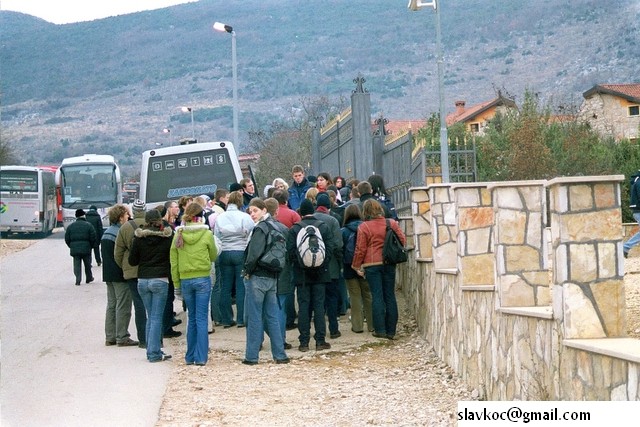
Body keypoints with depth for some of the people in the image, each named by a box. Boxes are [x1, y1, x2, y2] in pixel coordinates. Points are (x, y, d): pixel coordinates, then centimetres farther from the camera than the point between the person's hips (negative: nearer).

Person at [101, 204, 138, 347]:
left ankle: (110, 337, 14)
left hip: (108, 275, 9)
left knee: (111, 305, 13)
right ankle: (122, 338, -4)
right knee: (123, 306, -5)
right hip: (120, 275, -9)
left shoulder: (106, 233, 14)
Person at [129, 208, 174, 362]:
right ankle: (154, 353, -4)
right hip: (160, 280, -3)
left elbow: (132, 261, 4)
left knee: (150, 317, 14)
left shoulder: (139, 237, 0)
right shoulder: (168, 236, -6)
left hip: (142, 280, 3)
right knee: (157, 318, -1)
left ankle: (152, 350, 15)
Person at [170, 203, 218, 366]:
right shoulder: (206, 234, -7)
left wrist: (176, 283, 10)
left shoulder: (179, 235, 0)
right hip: (203, 279, -3)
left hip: (185, 279, 3)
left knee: (192, 318, 14)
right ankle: (201, 357, -4)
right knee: (202, 318, 0)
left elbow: (174, 261, 3)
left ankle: (190, 356, 15)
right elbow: (214, 256, 6)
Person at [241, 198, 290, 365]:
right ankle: (279, 355, 9)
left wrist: (248, 271, -9)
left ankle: (252, 356, 2)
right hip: (272, 278, 8)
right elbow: (282, 252, 15)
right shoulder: (275, 227, 11)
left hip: (258, 277, -8)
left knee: (254, 317, -2)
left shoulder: (260, 228, -13)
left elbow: (254, 253, -22)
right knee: (272, 317, 10)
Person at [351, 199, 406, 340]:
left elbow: (360, 249, -6)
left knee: (377, 296, 1)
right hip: (389, 264, 3)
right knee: (390, 296, 7)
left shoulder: (364, 227, -7)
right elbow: (402, 240, 4)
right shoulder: (392, 223, 3)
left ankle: (380, 330, -1)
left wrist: (356, 266, 5)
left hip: (372, 265, -3)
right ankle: (391, 330, 8)